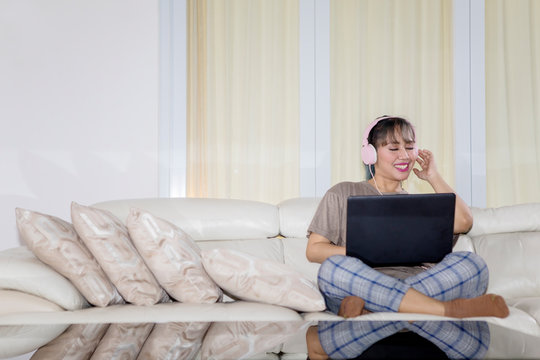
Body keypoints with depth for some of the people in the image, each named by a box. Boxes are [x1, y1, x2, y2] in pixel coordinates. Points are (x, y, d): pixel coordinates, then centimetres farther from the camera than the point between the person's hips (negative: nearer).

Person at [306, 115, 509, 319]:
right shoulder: (343, 194, 17)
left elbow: (463, 222, 4)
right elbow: (313, 250, 7)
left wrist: (433, 177, 17)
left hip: (418, 286, 3)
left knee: (472, 264, -23)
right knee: (332, 267, -36)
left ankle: (367, 307, -35)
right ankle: (448, 309, -38)